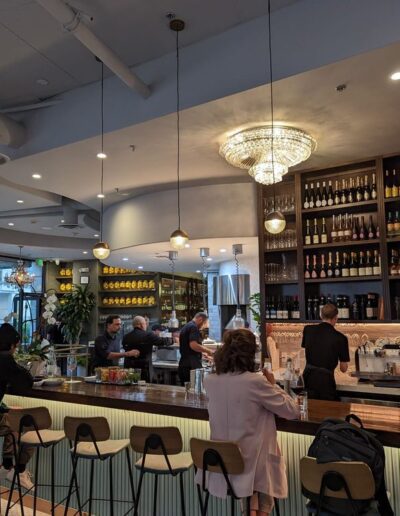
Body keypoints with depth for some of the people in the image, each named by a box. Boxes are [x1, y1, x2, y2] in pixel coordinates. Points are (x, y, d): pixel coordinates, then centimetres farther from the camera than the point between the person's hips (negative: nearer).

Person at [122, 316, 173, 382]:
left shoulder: (126, 337, 3)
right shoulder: (148, 335, -10)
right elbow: (162, 341, -3)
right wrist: (172, 340, 15)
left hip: (128, 368, 5)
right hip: (143, 369, -5)